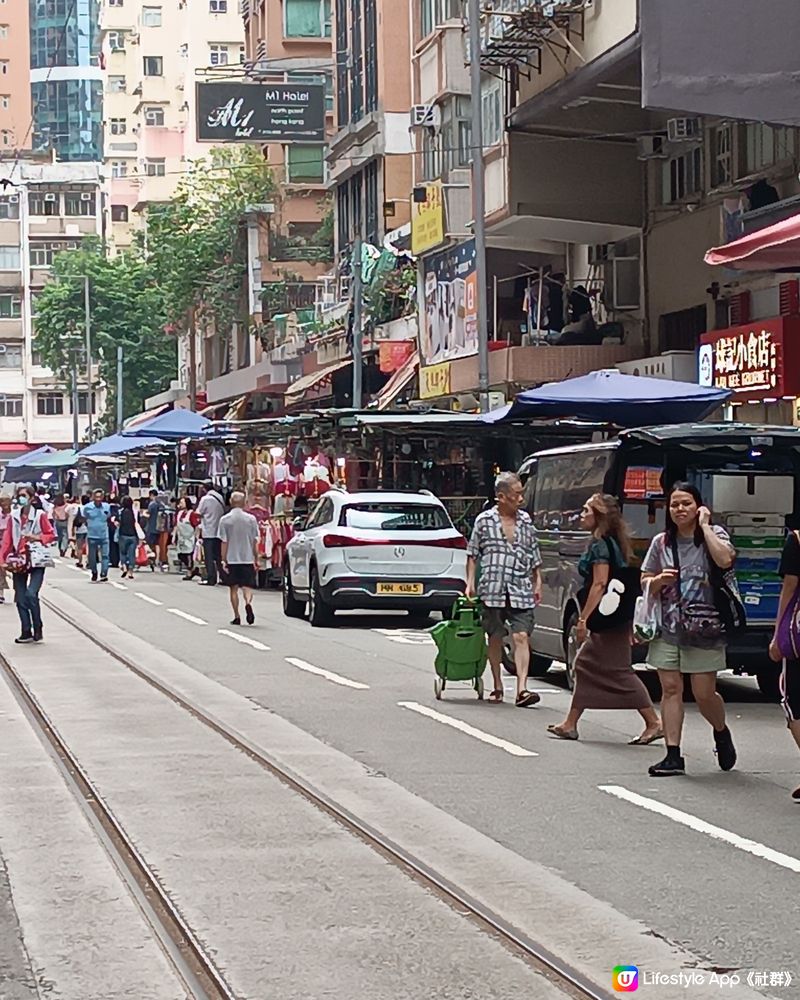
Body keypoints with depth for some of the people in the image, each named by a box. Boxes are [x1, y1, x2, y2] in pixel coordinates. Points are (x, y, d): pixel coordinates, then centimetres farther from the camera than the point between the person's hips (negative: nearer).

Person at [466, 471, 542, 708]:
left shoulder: (526, 521, 10)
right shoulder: (484, 520, 2)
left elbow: (534, 556, 17)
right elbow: (473, 554, 7)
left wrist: (537, 584, 12)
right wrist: (470, 583, 0)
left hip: (521, 591, 1)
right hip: (492, 590, -1)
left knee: (521, 637, -11)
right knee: (495, 638, 9)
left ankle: (522, 688, -17)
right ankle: (497, 686, 22)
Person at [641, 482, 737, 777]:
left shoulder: (713, 535, 0)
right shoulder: (661, 543, 9)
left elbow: (725, 560, -22)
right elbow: (644, 582, 15)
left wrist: (705, 526, -14)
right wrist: (659, 580, -7)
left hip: (704, 628, -3)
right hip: (668, 627, 3)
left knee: (704, 693, -1)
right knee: (670, 689, -2)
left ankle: (721, 732, 30)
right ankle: (673, 756, 0)